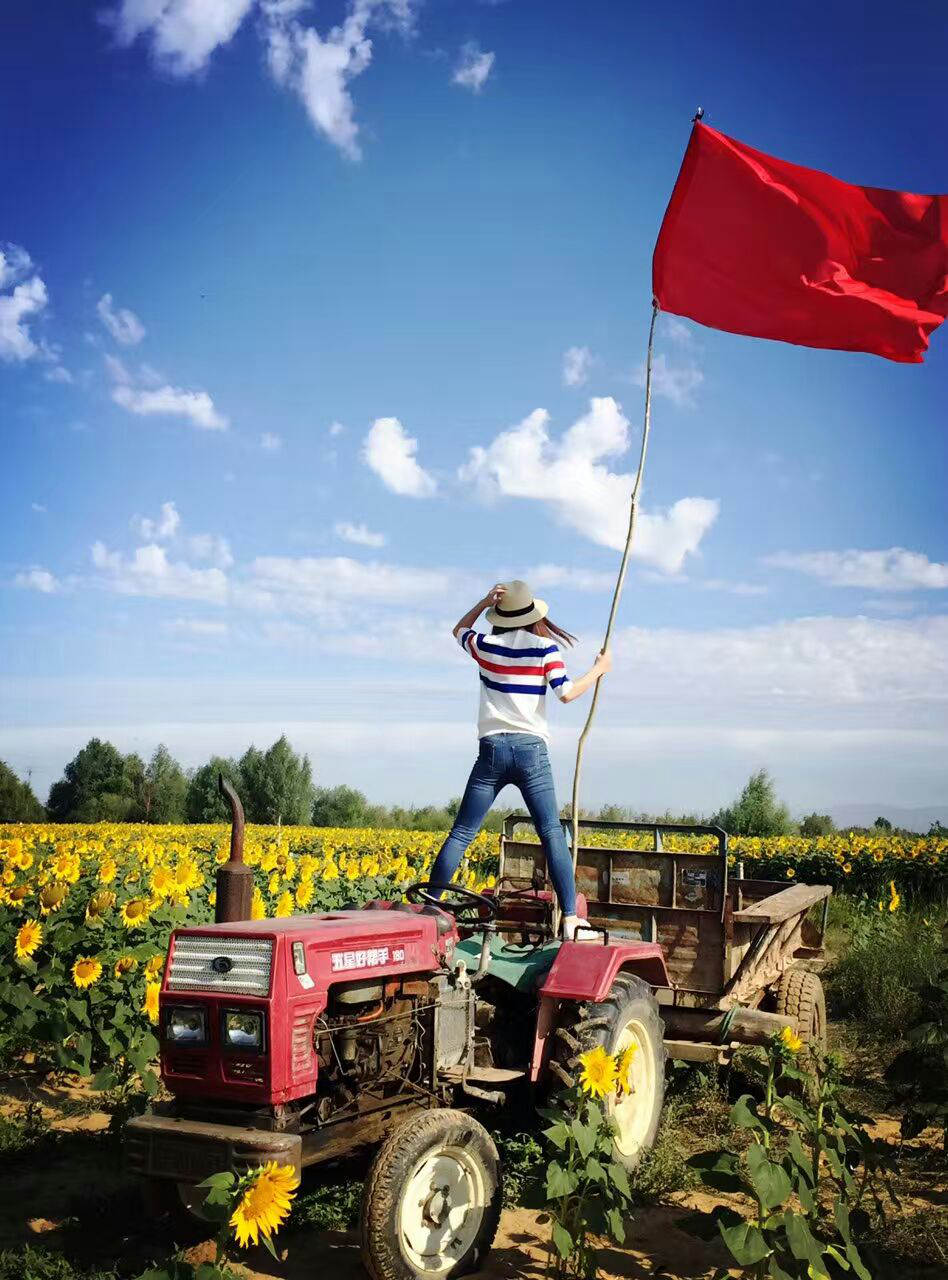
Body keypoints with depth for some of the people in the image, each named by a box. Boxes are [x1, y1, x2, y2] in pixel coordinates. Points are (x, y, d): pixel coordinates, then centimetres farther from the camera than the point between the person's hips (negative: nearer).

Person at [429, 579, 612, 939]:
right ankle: (570, 918, -4)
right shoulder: (546, 648, -2)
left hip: (493, 748, 1)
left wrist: (484, 603, 10)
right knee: (552, 833, 1)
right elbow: (566, 693, -9)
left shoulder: (486, 646, 5)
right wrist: (599, 668, 5)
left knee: (461, 834, 4)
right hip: (531, 750, -1)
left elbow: (459, 630, 26)